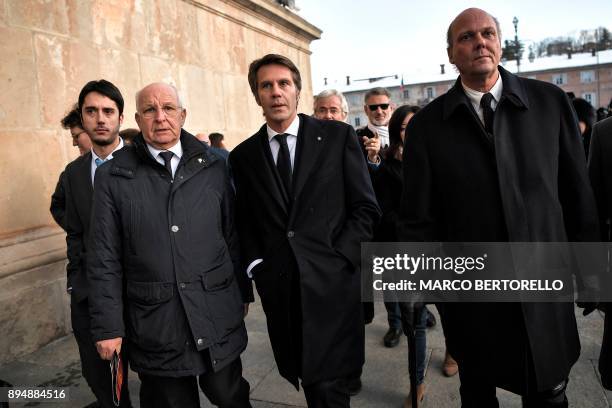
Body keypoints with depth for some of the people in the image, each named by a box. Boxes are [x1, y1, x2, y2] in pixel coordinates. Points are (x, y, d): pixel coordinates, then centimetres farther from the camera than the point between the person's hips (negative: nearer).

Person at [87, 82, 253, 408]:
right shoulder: (112, 176, -3)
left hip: (219, 316, 2)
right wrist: (107, 327, -3)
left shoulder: (213, 167, 3)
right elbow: (105, 260, -2)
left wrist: (243, 292, 10)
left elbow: (232, 236, 7)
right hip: (154, 324, -1)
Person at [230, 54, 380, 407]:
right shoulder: (243, 156, 8)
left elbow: (366, 207, -1)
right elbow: (244, 222, 13)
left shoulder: (338, 136, 0)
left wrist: (338, 259, -9)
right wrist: (256, 266, 0)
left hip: (331, 283, -2)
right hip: (278, 286, 3)